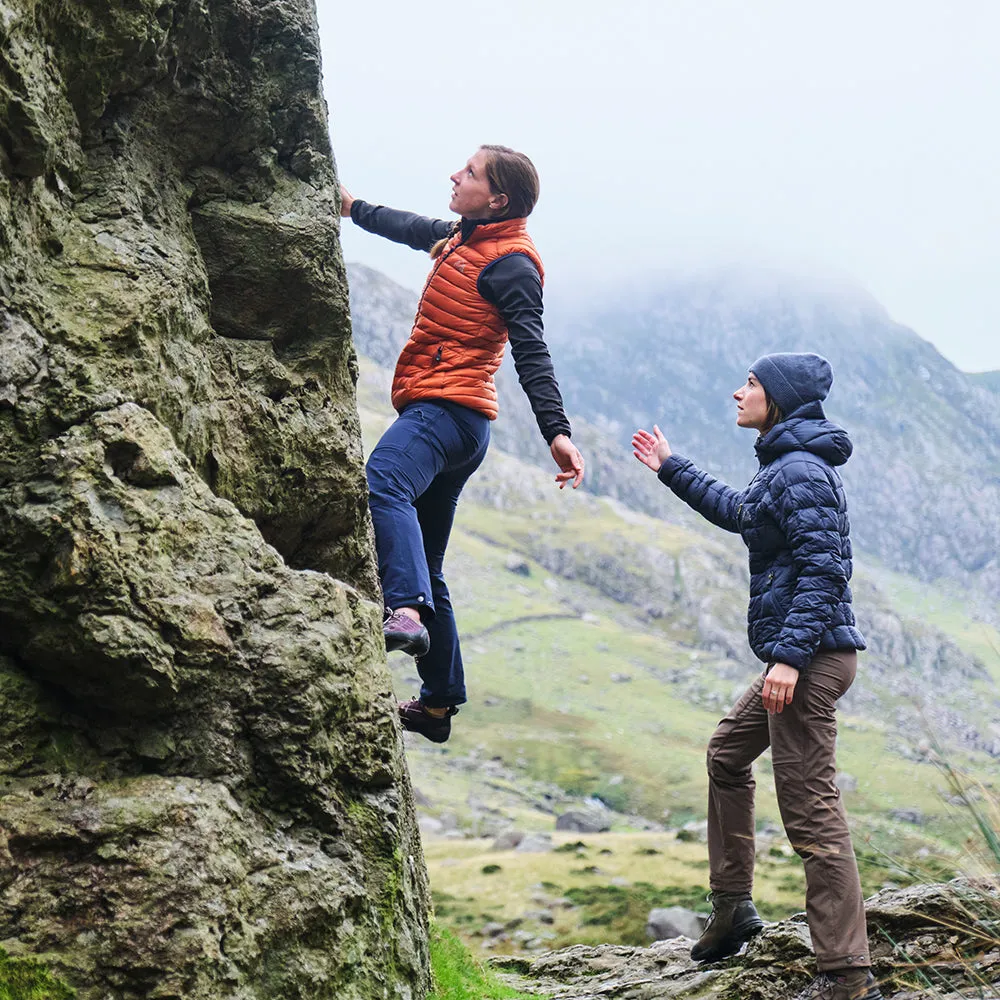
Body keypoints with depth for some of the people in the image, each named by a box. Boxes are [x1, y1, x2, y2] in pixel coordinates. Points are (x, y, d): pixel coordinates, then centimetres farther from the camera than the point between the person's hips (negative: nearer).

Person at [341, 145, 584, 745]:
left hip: (448, 409, -10)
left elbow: (531, 352, -18)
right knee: (426, 566, 14)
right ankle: (439, 704, 22)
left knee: (383, 481, -39)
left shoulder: (511, 263, -8)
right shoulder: (462, 238, 19)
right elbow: (407, 228, 38)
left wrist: (557, 430, -29)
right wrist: (352, 207, 48)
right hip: (443, 416, 10)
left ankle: (407, 612, -57)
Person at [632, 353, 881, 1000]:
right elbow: (738, 513, 37)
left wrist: (790, 656, -28)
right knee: (727, 755, 25)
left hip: (809, 658, -11)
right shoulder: (785, 467, 16)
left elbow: (823, 568, -23)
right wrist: (672, 471, 45)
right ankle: (732, 907, 32)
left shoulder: (801, 471, -15)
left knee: (810, 807, -10)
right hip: (797, 656, 11)